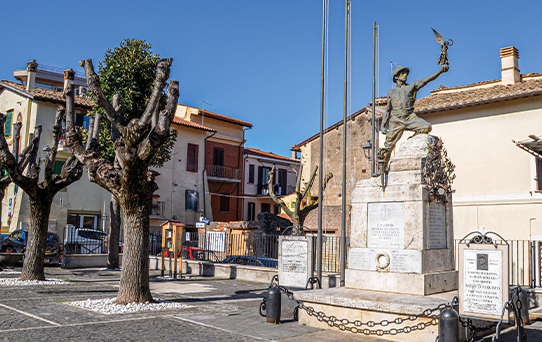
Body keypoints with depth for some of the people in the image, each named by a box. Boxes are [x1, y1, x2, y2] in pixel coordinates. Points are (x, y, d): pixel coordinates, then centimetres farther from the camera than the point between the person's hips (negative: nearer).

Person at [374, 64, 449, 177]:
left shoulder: (412, 87, 17)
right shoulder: (391, 92, 19)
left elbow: (428, 79, 6)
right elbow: (387, 110, 18)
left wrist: (441, 71, -8)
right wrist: (382, 125, 9)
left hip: (410, 118, 1)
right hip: (396, 120, -1)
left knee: (427, 127, -24)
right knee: (388, 145, -7)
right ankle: (381, 169, 1)